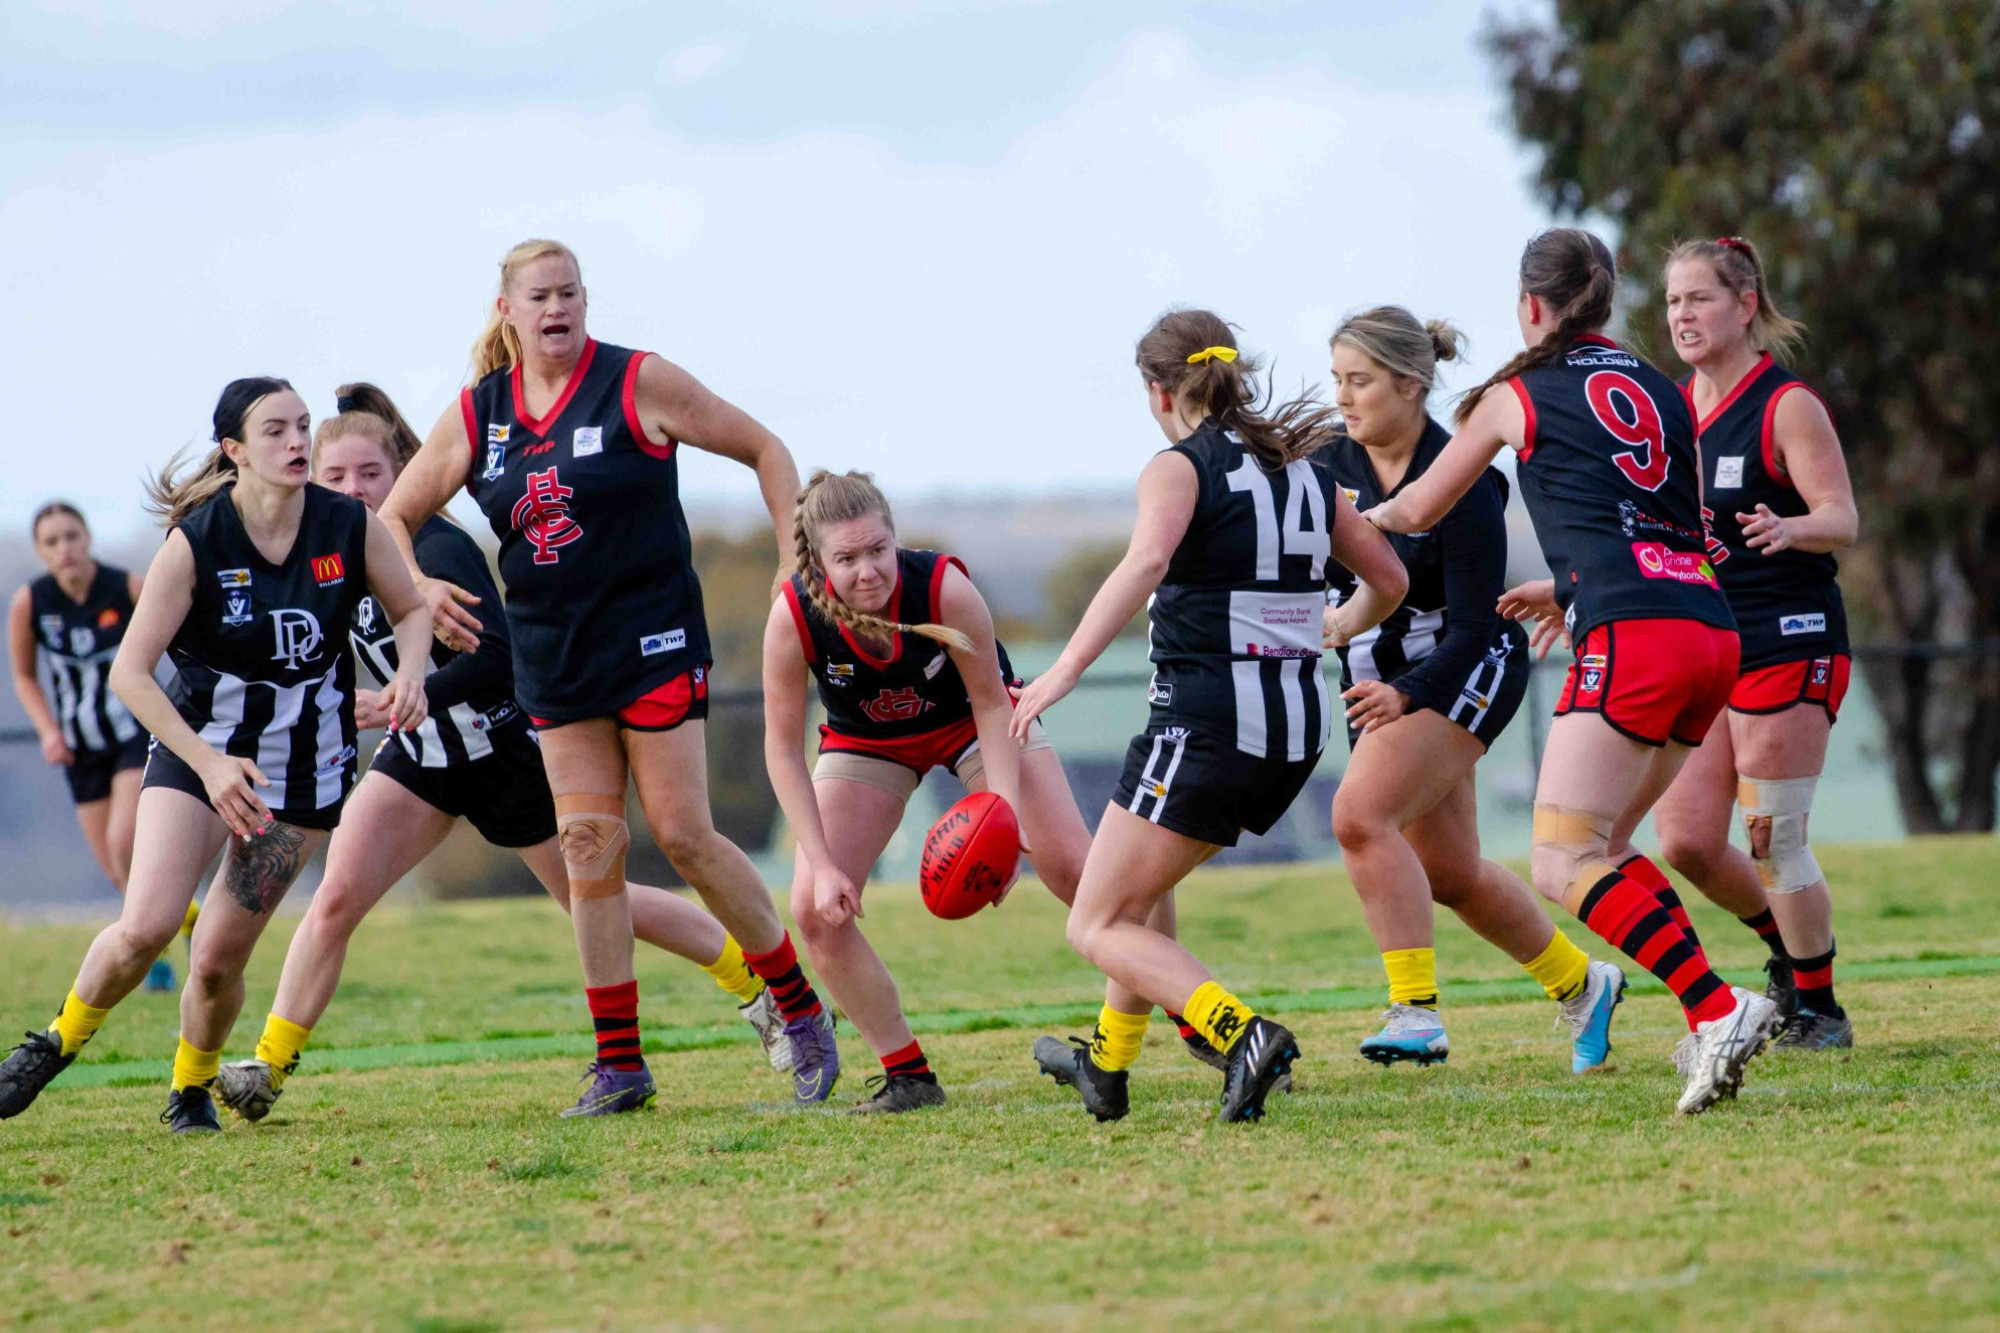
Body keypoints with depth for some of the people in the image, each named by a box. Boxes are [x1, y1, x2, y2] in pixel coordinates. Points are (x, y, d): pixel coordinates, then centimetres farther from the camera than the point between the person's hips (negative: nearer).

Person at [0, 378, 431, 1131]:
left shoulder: (348, 526, -10)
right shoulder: (196, 541, -17)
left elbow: (411, 609, 8)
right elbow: (128, 672, -17)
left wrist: (410, 673, -14)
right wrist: (210, 763, -26)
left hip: (305, 770, 2)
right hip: (195, 749, -2)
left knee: (219, 958, -2)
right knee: (146, 928, -20)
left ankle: (192, 1088, 27)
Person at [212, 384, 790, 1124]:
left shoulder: (436, 550, -25)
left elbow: (498, 658, -33)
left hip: (508, 751, -5)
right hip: (423, 757, 5)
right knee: (337, 896, -13)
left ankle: (758, 983, 27)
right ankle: (270, 1065, -9)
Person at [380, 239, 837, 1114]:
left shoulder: (639, 385, -7)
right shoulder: (476, 416, 4)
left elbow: (763, 450, -1)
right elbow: (393, 516, 13)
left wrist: (795, 566, -8)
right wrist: (419, 589, -6)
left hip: (653, 641, -4)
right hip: (552, 655, 4)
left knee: (682, 833, -7)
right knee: (588, 844, 0)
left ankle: (802, 1010, 10)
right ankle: (618, 1064, 4)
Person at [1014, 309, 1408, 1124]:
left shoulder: (1181, 466, -4)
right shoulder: (1306, 470, 14)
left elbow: (1147, 560, -25)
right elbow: (1388, 580, 21)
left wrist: (1066, 668, -29)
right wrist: (1339, 627, 42)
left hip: (1206, 714, -8)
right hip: (1298, 724, 8)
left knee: (1099, 928, -2)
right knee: (1135, 888, 28)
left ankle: (1243, 1033, -23)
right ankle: (1110, 1064, 32)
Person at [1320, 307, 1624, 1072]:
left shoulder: (1461, 483, -21)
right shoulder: (1333, 464, -4)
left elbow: (1474, 628, -22)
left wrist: (1403, 695, -35)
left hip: (1465, 670, -7)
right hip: (1378, 676, 7)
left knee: (1360, 814, -27)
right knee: (1450, 874, 12)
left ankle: (1417, 1012, -24)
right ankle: (1580, 987, 33)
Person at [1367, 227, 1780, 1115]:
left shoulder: (1517, 394, 10)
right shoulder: (1661, 392, 23)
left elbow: (1420, 511, 23)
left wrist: (1370, 513, 45)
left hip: (1631, 639, -7)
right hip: (1711, 631, 7)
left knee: (1563, 865, -10)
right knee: (1602, 846, 16)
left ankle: (1718, 1008, -26)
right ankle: (1710, 1022, 2)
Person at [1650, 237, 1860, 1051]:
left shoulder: (1786, 406, -9)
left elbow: (1843, 520, -16)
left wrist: (1789, 529, -37)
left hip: (1787, 642, -7)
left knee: (1773, 841, -6)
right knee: (1686, 842, 0)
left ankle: (1819, 1010, 10)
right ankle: (1789, 949, 25)